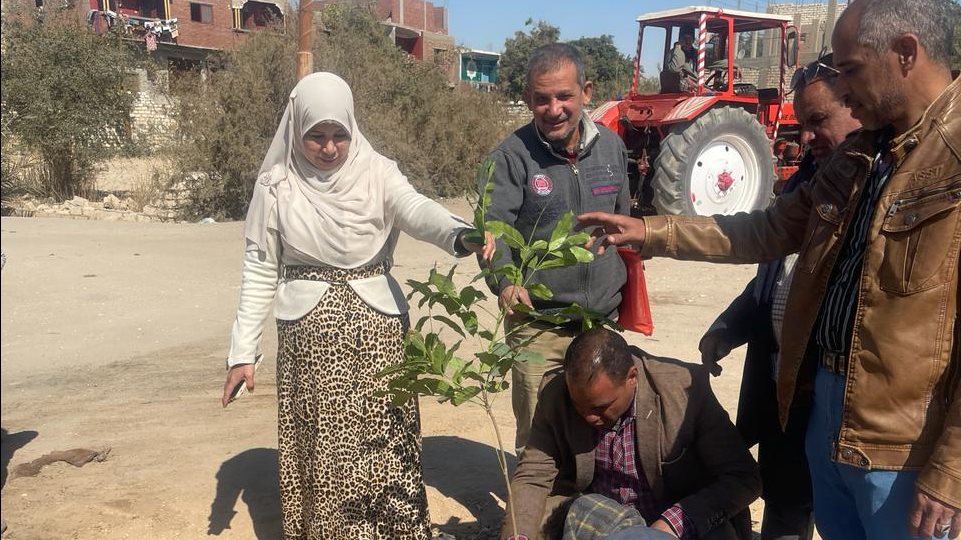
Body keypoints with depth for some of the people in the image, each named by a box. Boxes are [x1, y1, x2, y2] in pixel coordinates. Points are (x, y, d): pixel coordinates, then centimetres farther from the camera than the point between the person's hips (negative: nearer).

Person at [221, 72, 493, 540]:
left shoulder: (376, 172, -3)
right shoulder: (276, 185, -1)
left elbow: (416, 210, -23)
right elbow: (260, 270, 1)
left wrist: (459, 234, -46)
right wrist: (242, 351, -3)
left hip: (376, 325, 0)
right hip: (309, 332, 0)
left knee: (383, 444, 4)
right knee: (318, 448, 7)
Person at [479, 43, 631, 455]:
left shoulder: (611, 146, 4)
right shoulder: (512, 156, -12)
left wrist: (627, 277, 22)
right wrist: (504, 281, -39)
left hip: (604, 317, 5)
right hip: (538, 323, -4)